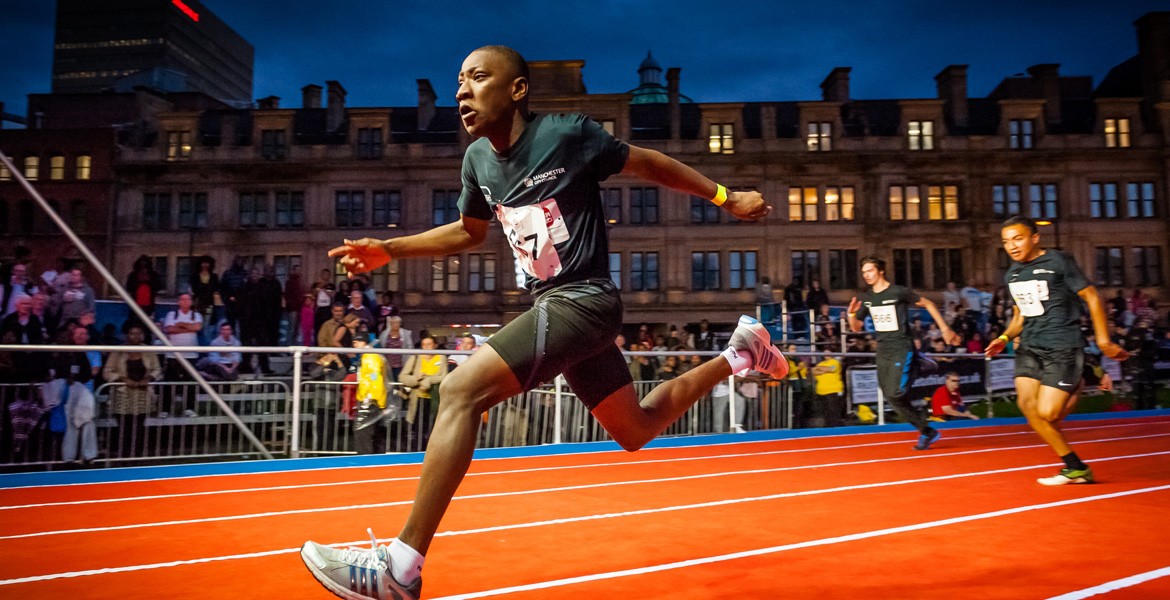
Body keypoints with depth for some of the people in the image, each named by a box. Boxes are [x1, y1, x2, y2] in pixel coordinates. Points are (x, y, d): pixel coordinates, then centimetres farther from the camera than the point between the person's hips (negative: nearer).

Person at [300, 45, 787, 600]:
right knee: (635, 431, 20)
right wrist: (388, 249, 12)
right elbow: (469, 231, 22)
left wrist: (725, 197, 7)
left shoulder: (570, 133, -13)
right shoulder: (477, 158, 6)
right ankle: (738, 353, 38)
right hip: (553, 305, 8)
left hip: (583, 299, -8)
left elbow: (647, 163, 2)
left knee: (461, 391, -23)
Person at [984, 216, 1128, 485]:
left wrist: (1103, 341, -7)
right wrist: (1004, 338, 6)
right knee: (1027, 404, -8)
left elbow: (1091, 297, -4)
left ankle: (1078, 386, 18)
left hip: (1063, 346, -6)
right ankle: (1075, 468, 6)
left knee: (1046, 412, -14)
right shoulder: (1012, 274, 11)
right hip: (1030, 346, 6)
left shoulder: (1058, 262, -8)